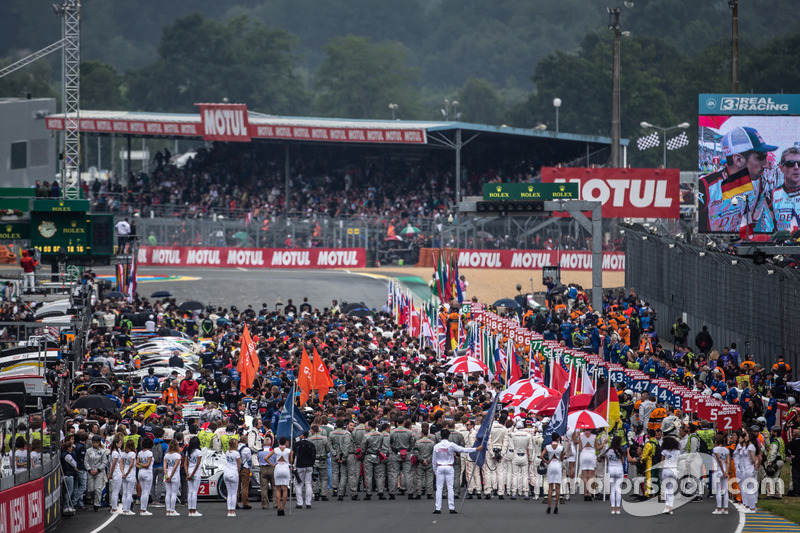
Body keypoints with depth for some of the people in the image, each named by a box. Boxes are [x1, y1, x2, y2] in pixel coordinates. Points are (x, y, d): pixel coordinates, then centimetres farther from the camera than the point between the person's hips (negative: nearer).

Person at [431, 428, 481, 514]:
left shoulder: (436, 446, -2)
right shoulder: (451, 445, -9)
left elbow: (434, 460, 5)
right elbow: (463, 450, -9)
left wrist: (435, 470, 17)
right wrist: (476, 449, -4)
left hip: (440, 467, 1)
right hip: (449, 468, -1)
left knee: (439, 488, 3)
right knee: (450, 488, 2)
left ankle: (438, 508, 0)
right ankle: (451, 508, 1)